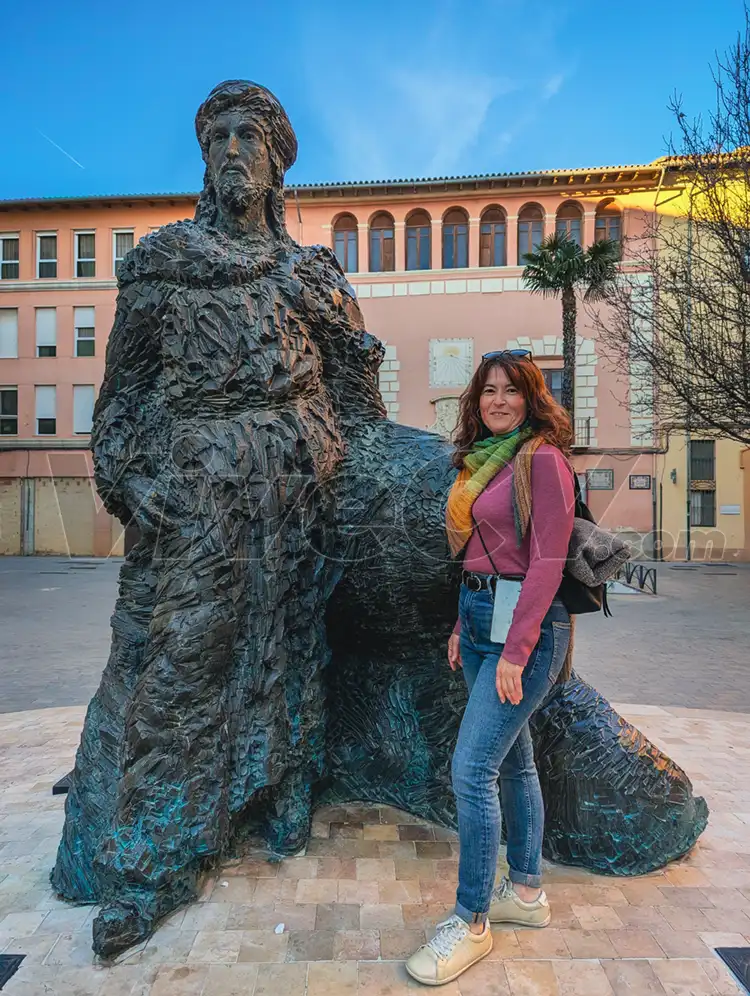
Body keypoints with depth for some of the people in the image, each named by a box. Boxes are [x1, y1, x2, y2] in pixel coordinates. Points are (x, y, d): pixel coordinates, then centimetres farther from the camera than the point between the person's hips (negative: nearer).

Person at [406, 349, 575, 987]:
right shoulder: (482, 461, 14)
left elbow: (547, 560, -16)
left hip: (526, 623, -8)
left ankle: (471, 923, 12)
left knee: (471, 769, -7)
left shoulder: (542, 458, -11)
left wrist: (516, 651, -18)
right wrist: (463, 627, 13)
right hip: (480, 615, 9)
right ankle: (527, 892, 34)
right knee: (513, 760, 18)